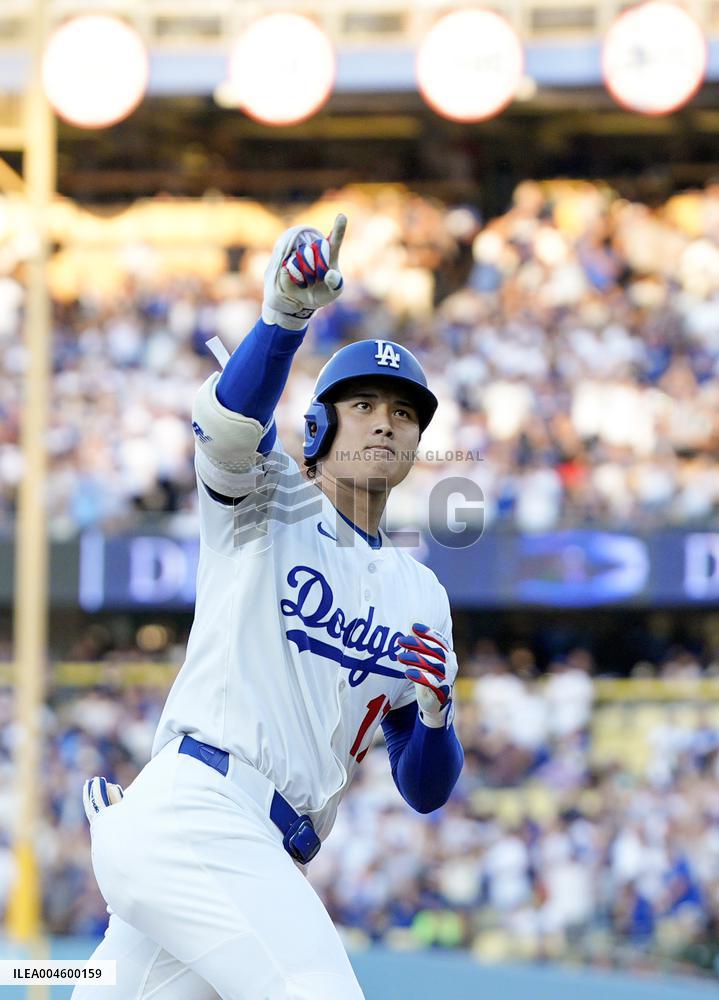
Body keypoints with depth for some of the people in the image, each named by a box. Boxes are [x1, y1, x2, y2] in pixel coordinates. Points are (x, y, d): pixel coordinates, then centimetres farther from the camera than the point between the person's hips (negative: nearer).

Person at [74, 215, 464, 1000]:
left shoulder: (421, 596, 23)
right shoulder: (266, 503, 9)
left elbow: (424, 789, 21)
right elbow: (227, 421, -17)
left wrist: (436, 712, -2)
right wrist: (285, 316, -36)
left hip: (264, 859, 7)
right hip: (192, 803, -7)